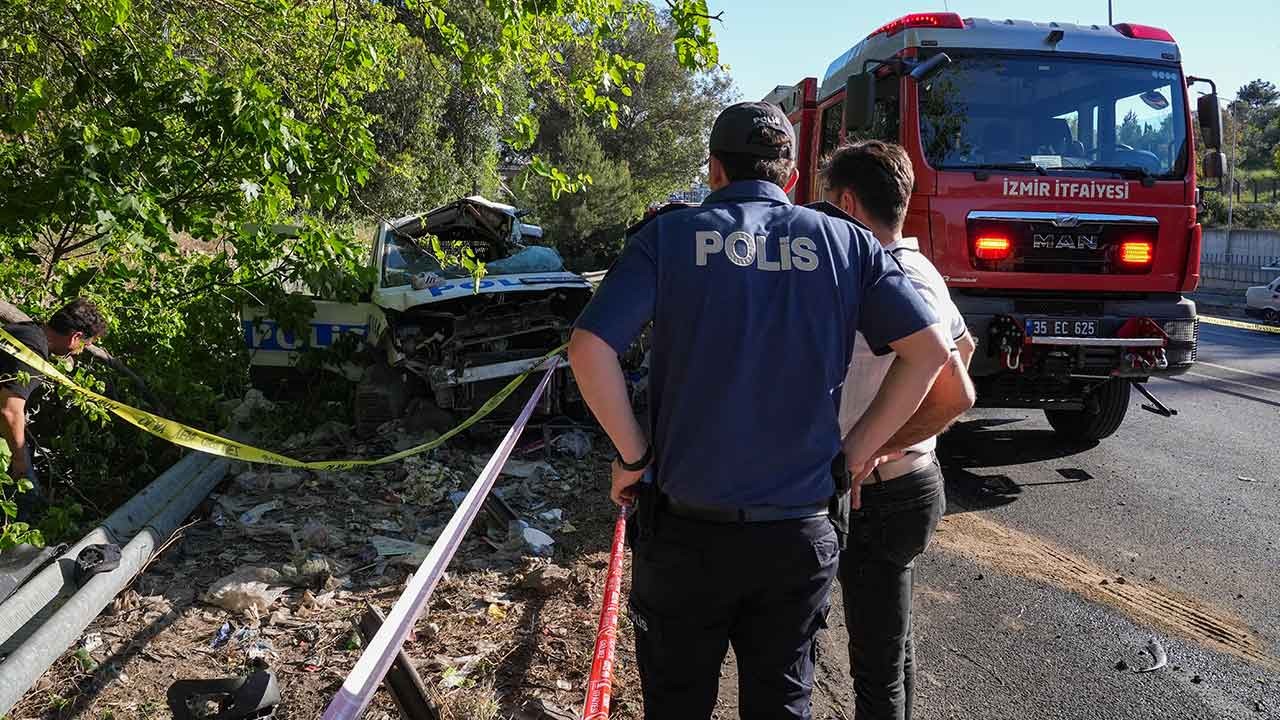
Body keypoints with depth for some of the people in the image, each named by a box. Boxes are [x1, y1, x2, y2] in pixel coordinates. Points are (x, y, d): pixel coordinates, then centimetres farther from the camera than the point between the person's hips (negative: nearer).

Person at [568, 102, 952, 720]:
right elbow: (930, 348, -3)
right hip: (799, 532, 2)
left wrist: (632, 455, -5)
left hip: (686, 528, -1)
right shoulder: (845, 241, 2)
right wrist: (855, 452, 1)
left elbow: (588, 348, -15)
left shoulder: (669, 235, -4)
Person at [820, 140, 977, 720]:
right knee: (890, 646, 26)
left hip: (881, 498, -10)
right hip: (902, 483, 10)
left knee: (878, 671, 1)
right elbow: (963, 345, 23)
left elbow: (955, 394, -29)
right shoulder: (915, 268, 8)